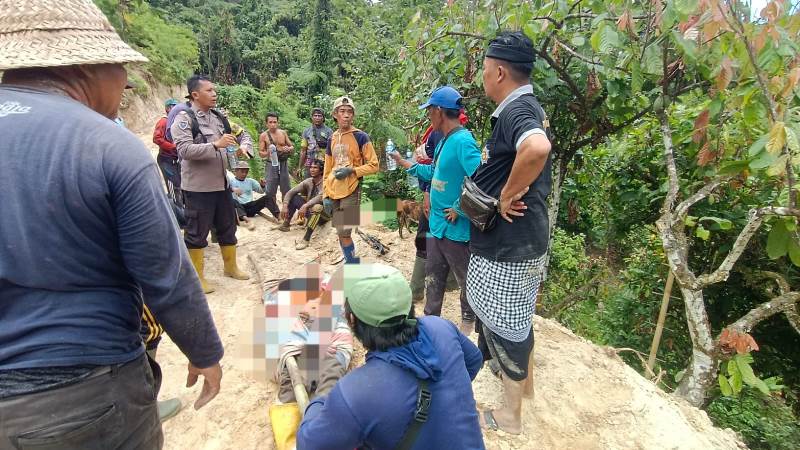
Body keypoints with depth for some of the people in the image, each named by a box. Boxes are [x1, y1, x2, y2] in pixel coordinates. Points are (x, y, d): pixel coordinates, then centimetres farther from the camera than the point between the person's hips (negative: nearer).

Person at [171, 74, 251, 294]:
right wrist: (216, 145, -29)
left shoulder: (219, 117, 9)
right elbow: (184, 150, -21)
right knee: (197, 232, 4)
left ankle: (231, 267, 33)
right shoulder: (184, 118, -9)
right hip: (198, 186, -7)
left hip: (221, 183, 7)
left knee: (228, 226, 16)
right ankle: (197, 276, 18)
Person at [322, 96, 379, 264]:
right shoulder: (332, 139, 12)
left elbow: (373, 165, -5)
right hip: (334, 192, 6)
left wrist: (351, 170, -16)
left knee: (344, 233, -8)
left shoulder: (361, 137, -4)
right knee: (341, 233, 9)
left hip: (351, 192, -6)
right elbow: (327, 169, 16)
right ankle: (351, 264, 23)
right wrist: (325, 194, 8)